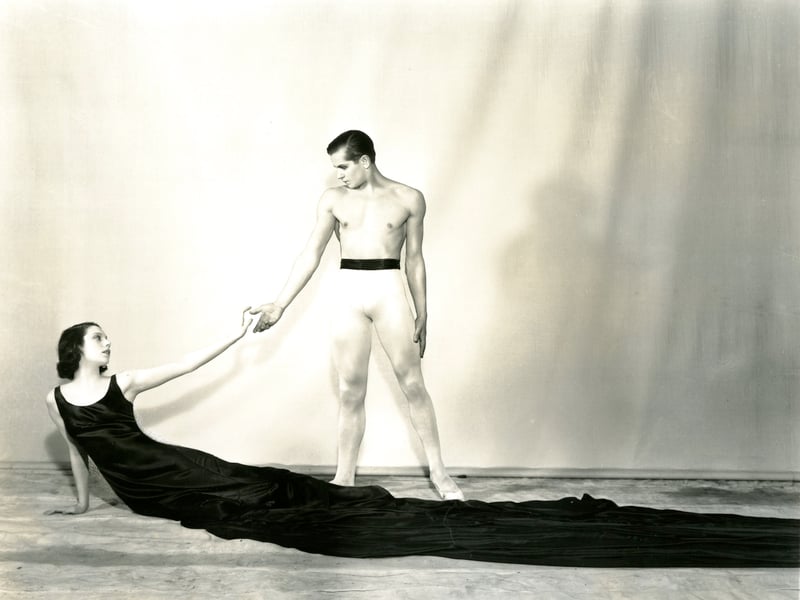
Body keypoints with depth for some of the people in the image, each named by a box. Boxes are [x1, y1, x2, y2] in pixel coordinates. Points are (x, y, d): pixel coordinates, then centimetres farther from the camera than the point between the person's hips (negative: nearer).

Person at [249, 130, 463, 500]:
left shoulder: (408, 199, 4)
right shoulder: (333, 199, 7)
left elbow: (414, 260, 9)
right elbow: (311, 255, 7)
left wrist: (422, 314, 9)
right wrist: (279, 305, 2)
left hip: (389, 293, -1)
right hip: (348, 294, 2)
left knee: (413, 385, 0)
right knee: (350, 392, 4)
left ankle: (438, 472, 10)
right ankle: (344, 477, 12)